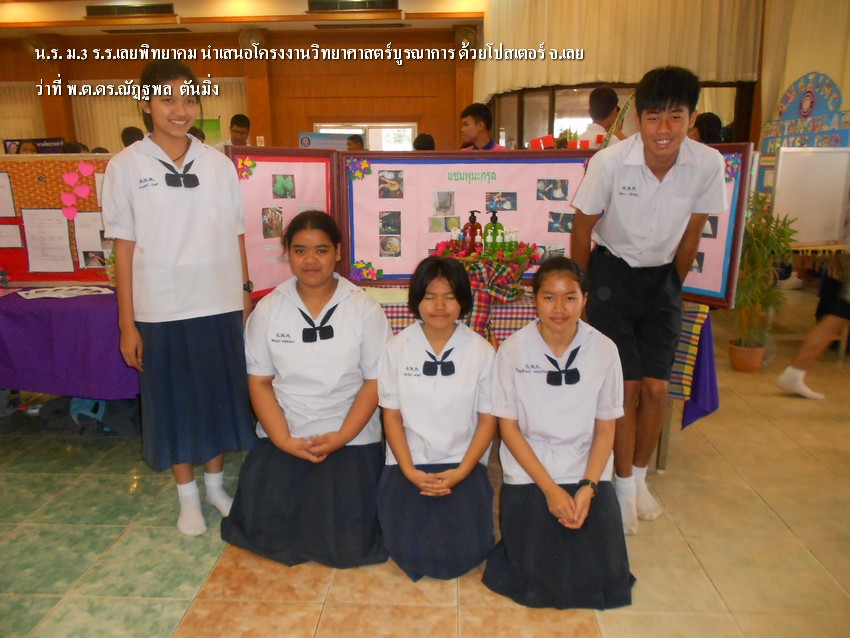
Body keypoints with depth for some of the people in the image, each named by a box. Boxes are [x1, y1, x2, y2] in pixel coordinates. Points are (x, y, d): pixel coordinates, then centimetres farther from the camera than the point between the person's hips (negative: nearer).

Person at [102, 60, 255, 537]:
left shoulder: (219, 165, 2)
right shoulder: (126, 167, -3)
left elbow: (236, 237, 7)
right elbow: (124, 247, -2)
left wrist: (246, 297, 5)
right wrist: (127, 324, -3)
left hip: (221, 305, 2)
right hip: (161, 310, -1)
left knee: (220, 396, 13)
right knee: (174, 403, 11)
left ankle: (216, 483, 34)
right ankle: (188, 497, 30)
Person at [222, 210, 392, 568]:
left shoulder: (364, 309, -5)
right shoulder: (268, 309, 0)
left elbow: (375, 381, -6)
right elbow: (259, 382, 1)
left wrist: (341, 437, -15)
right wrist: (284, 440, -11)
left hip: (350, 438, -2)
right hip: (282, 438, 2)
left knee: (345, 542, -9)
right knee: (266, 529, -7)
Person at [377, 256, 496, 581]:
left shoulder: (481, 351, -4)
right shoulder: (398, 347, -3)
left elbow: (488, 418, -1)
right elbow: (392, 414, 0)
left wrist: (460, 472, -12)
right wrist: (410, 472, -11)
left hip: (462, 464, 0)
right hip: (409, 463, 1)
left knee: (464, 551, -14)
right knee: (409, 551, -13)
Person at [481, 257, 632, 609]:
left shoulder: (604, 350, -6)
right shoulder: (513, 349, -10)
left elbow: (605, 428, 0)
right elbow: (508, 427, -6)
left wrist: (587, 488, -12)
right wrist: (550, 488, -12)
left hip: (586, 470, 2)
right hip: (529, 472, -1)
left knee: (603, 577, -6)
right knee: (537, 577, -10)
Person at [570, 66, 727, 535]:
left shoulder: (708, 165, -15)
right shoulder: (610, 162, -21)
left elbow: (691, 234, 0)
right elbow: (582, 229, -8)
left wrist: (672, 286, 8)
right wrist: (582, 289, 0)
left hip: (662, 276, 3)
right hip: (613, 271, -2)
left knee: (656, 389, 2)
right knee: (626, 388, -4)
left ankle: (640, 477, 26)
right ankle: (624, 487, 16)